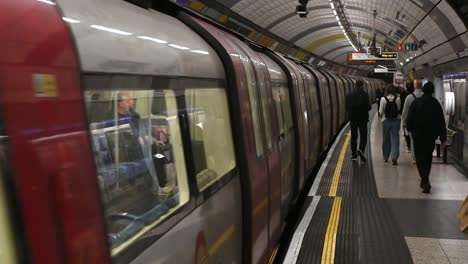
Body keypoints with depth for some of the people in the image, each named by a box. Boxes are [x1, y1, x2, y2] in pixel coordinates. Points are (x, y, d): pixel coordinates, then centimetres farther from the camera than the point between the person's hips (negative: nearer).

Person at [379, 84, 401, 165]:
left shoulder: (383, 99, -10)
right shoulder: (398, 99, -7)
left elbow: (381, 112, -6)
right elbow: (399, 109, 1)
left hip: (386, 121, 0)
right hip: (396, 120, 0)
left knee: (386, 139, 13)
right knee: (395, 139, 1)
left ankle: (386, 157, 24)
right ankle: (394, 158, -10)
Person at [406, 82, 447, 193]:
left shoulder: (416, 103, -9)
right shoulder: (436, 104, -3)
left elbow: (409, 119, -7)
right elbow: (442, 122, -3)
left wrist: (410, 129, 13)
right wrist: (443, 139, 0)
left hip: (418, 135, -3)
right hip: (432, 136, 3)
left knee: (420, 159, 3)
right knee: (428, 158, 17)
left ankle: (425, 182, -10)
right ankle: (425, 180, 26)